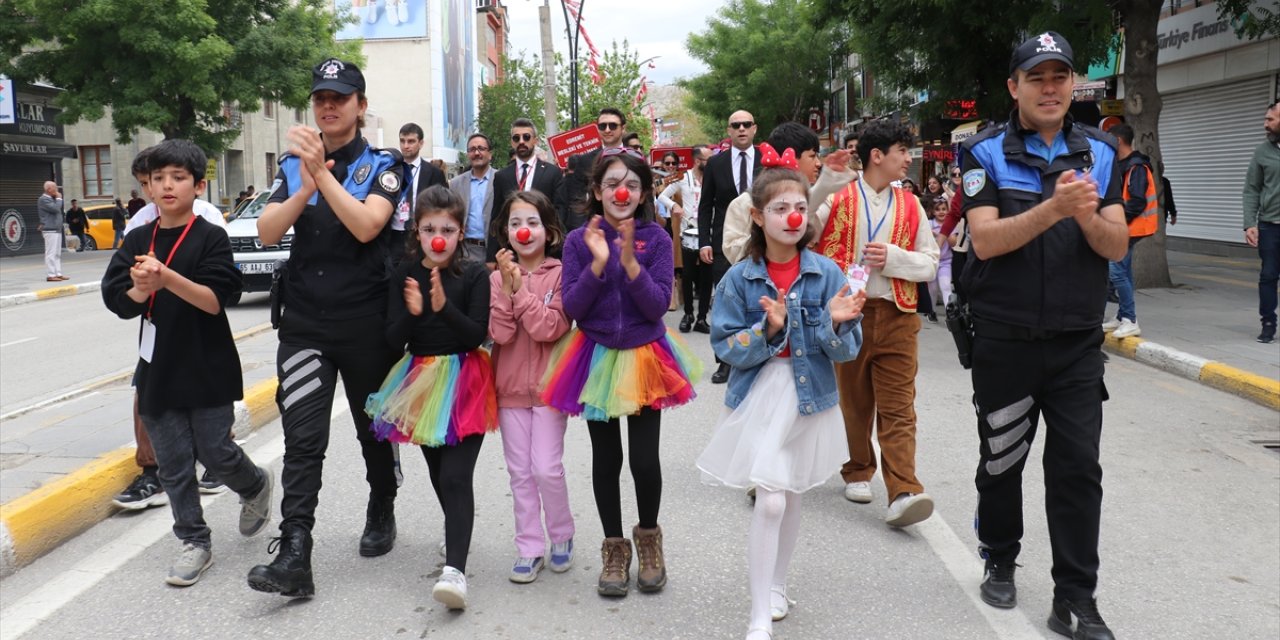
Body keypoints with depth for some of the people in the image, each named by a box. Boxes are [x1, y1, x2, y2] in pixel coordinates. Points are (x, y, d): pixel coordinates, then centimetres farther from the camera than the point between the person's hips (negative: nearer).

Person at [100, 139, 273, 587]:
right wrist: (142, 289, -23)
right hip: (158, 369, 4)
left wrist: (166, 277, -29)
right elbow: (117, 300, -1)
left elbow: (215, 300, -16)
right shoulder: (137, 242, 7)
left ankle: (256, 487, 32)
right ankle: (194, 542, 19)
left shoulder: (211, 238, -6)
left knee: (215, 452, 0)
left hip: (207, 368, -4)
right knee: (173, 464, 6)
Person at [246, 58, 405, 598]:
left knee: (374, 431, 14)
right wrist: (303, 189, -18)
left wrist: (322, 172, -27)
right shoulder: (293, 165, 9)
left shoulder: (382, 166, -2)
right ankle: (294, 557, -10)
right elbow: (266, 232, -3)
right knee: (302, 439, -8)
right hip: (304, 324, 2)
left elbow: (366, 226, -20)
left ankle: (381, 513, 38)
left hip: (367, 324, -2)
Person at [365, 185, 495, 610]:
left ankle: (455, 569, -19)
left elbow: (477, 335, -14)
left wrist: (444, 307, -29)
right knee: (437, 472, 16)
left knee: (455, 476, -14)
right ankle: (459, 533, 41)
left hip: (464, 382, -4)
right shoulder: (405, 276, 0)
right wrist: (412, 312, -25)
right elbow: (394, 340, -5)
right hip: (422, 380, 4)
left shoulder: (474, 275, -7)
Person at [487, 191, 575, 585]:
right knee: (520, 471, 8)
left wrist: (520, 287, -19)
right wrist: (507, 286, -18)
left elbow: (549, 329, -17)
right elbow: (500, 333, -9)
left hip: (548, 385, -3)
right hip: (510, 386, 3)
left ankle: (562, 535, 21)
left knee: (547, 468, -4)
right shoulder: (498, 277, 2)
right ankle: (529, 547, 19)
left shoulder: (559, 274, -6)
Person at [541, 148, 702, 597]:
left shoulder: (656, 239, -4)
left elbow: (658, 306, -11)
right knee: (606, 459, 8)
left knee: (645, 460, -2)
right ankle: (614, 548, 27)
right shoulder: (579, 240, -2)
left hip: (644, 357, -1)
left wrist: (630, 262, -23)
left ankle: (648, 538, 26)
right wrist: (598, 263, -20)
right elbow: (572, 308, -8)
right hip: (597, 357, 1)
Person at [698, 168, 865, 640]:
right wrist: (768, 330, -24)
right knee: (770, 501, -10)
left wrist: (836, 323, -25)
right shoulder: (739, 278, -7)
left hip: (810, 398, 3)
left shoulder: (826, 274, -5)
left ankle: (776, 586, 38)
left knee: (792, 499, 16)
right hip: (758, 398, -2)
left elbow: (848, 350, -4)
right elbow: (725, 346, -9)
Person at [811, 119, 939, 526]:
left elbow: (930, 264, 10)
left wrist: (893, 257, -9)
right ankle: (858, 472, 29)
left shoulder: (910, 206, 11)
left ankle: (903, 492, -12)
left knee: (898, 408, -7)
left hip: (896, 316, 1)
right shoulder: (838, 198, 4)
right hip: (846, 313, -1)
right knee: (854, 402, 11)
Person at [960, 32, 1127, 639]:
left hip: (1077, 343, 2)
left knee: (1078, 468, 1)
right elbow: (985, 240, -16)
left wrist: (1089, 216, -22)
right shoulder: (985, 152, -4)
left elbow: (1117, 246, -1)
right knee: (1001, 460, 13)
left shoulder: (1099, 152, 5)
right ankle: (1000, 561, 35)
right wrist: (1054, 208, -29)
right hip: (1004, 341, -2)